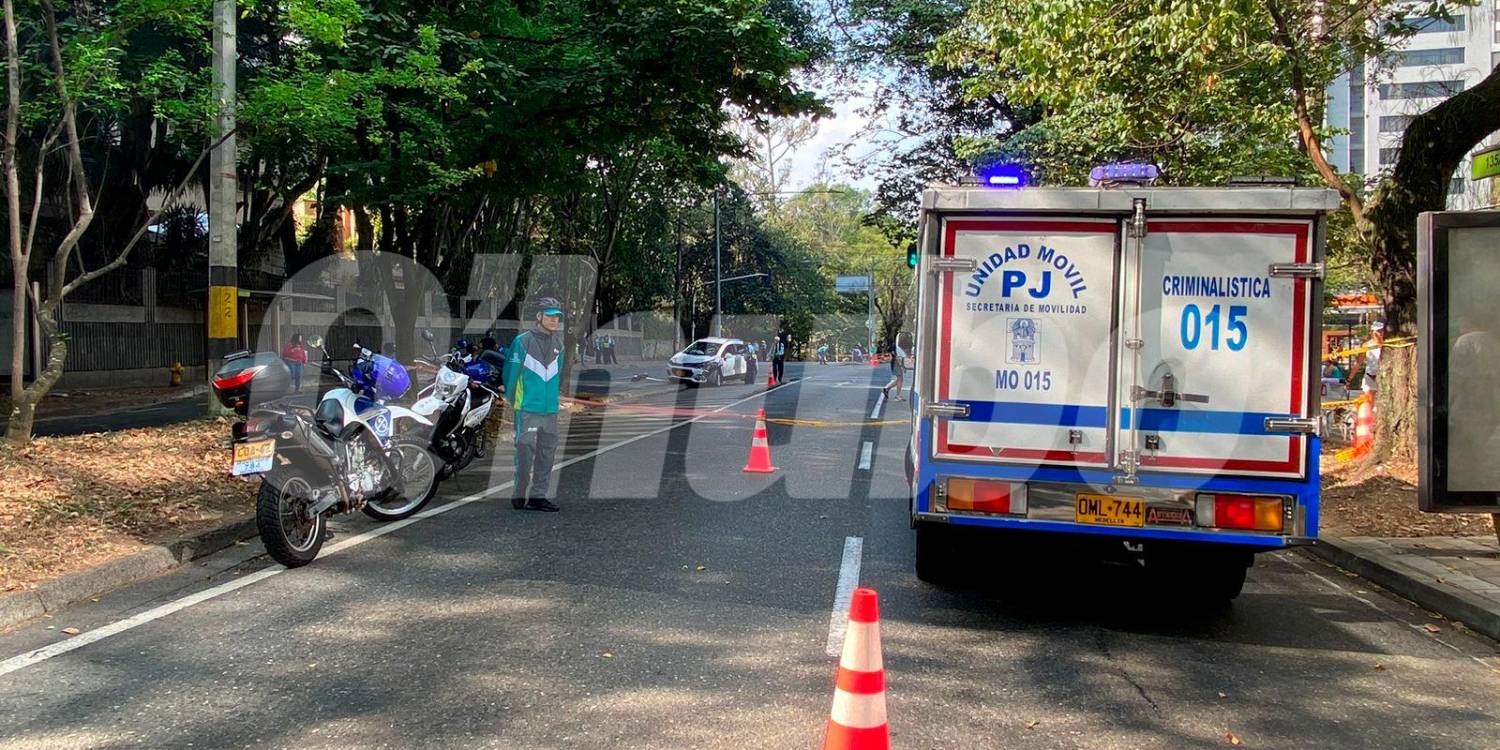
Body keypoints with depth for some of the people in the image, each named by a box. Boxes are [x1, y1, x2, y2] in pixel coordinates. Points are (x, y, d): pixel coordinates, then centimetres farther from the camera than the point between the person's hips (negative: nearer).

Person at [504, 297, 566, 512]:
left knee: (547, 454, 8)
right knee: (525, 452, -7)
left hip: (550, 410, 6)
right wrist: (512, 400, -3)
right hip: (528, 408, -6)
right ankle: (519, 496, 0)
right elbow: (511, 372, -4)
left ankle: (539, 495, 16)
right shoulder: (523, 341, -6)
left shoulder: (558, 345, 12)